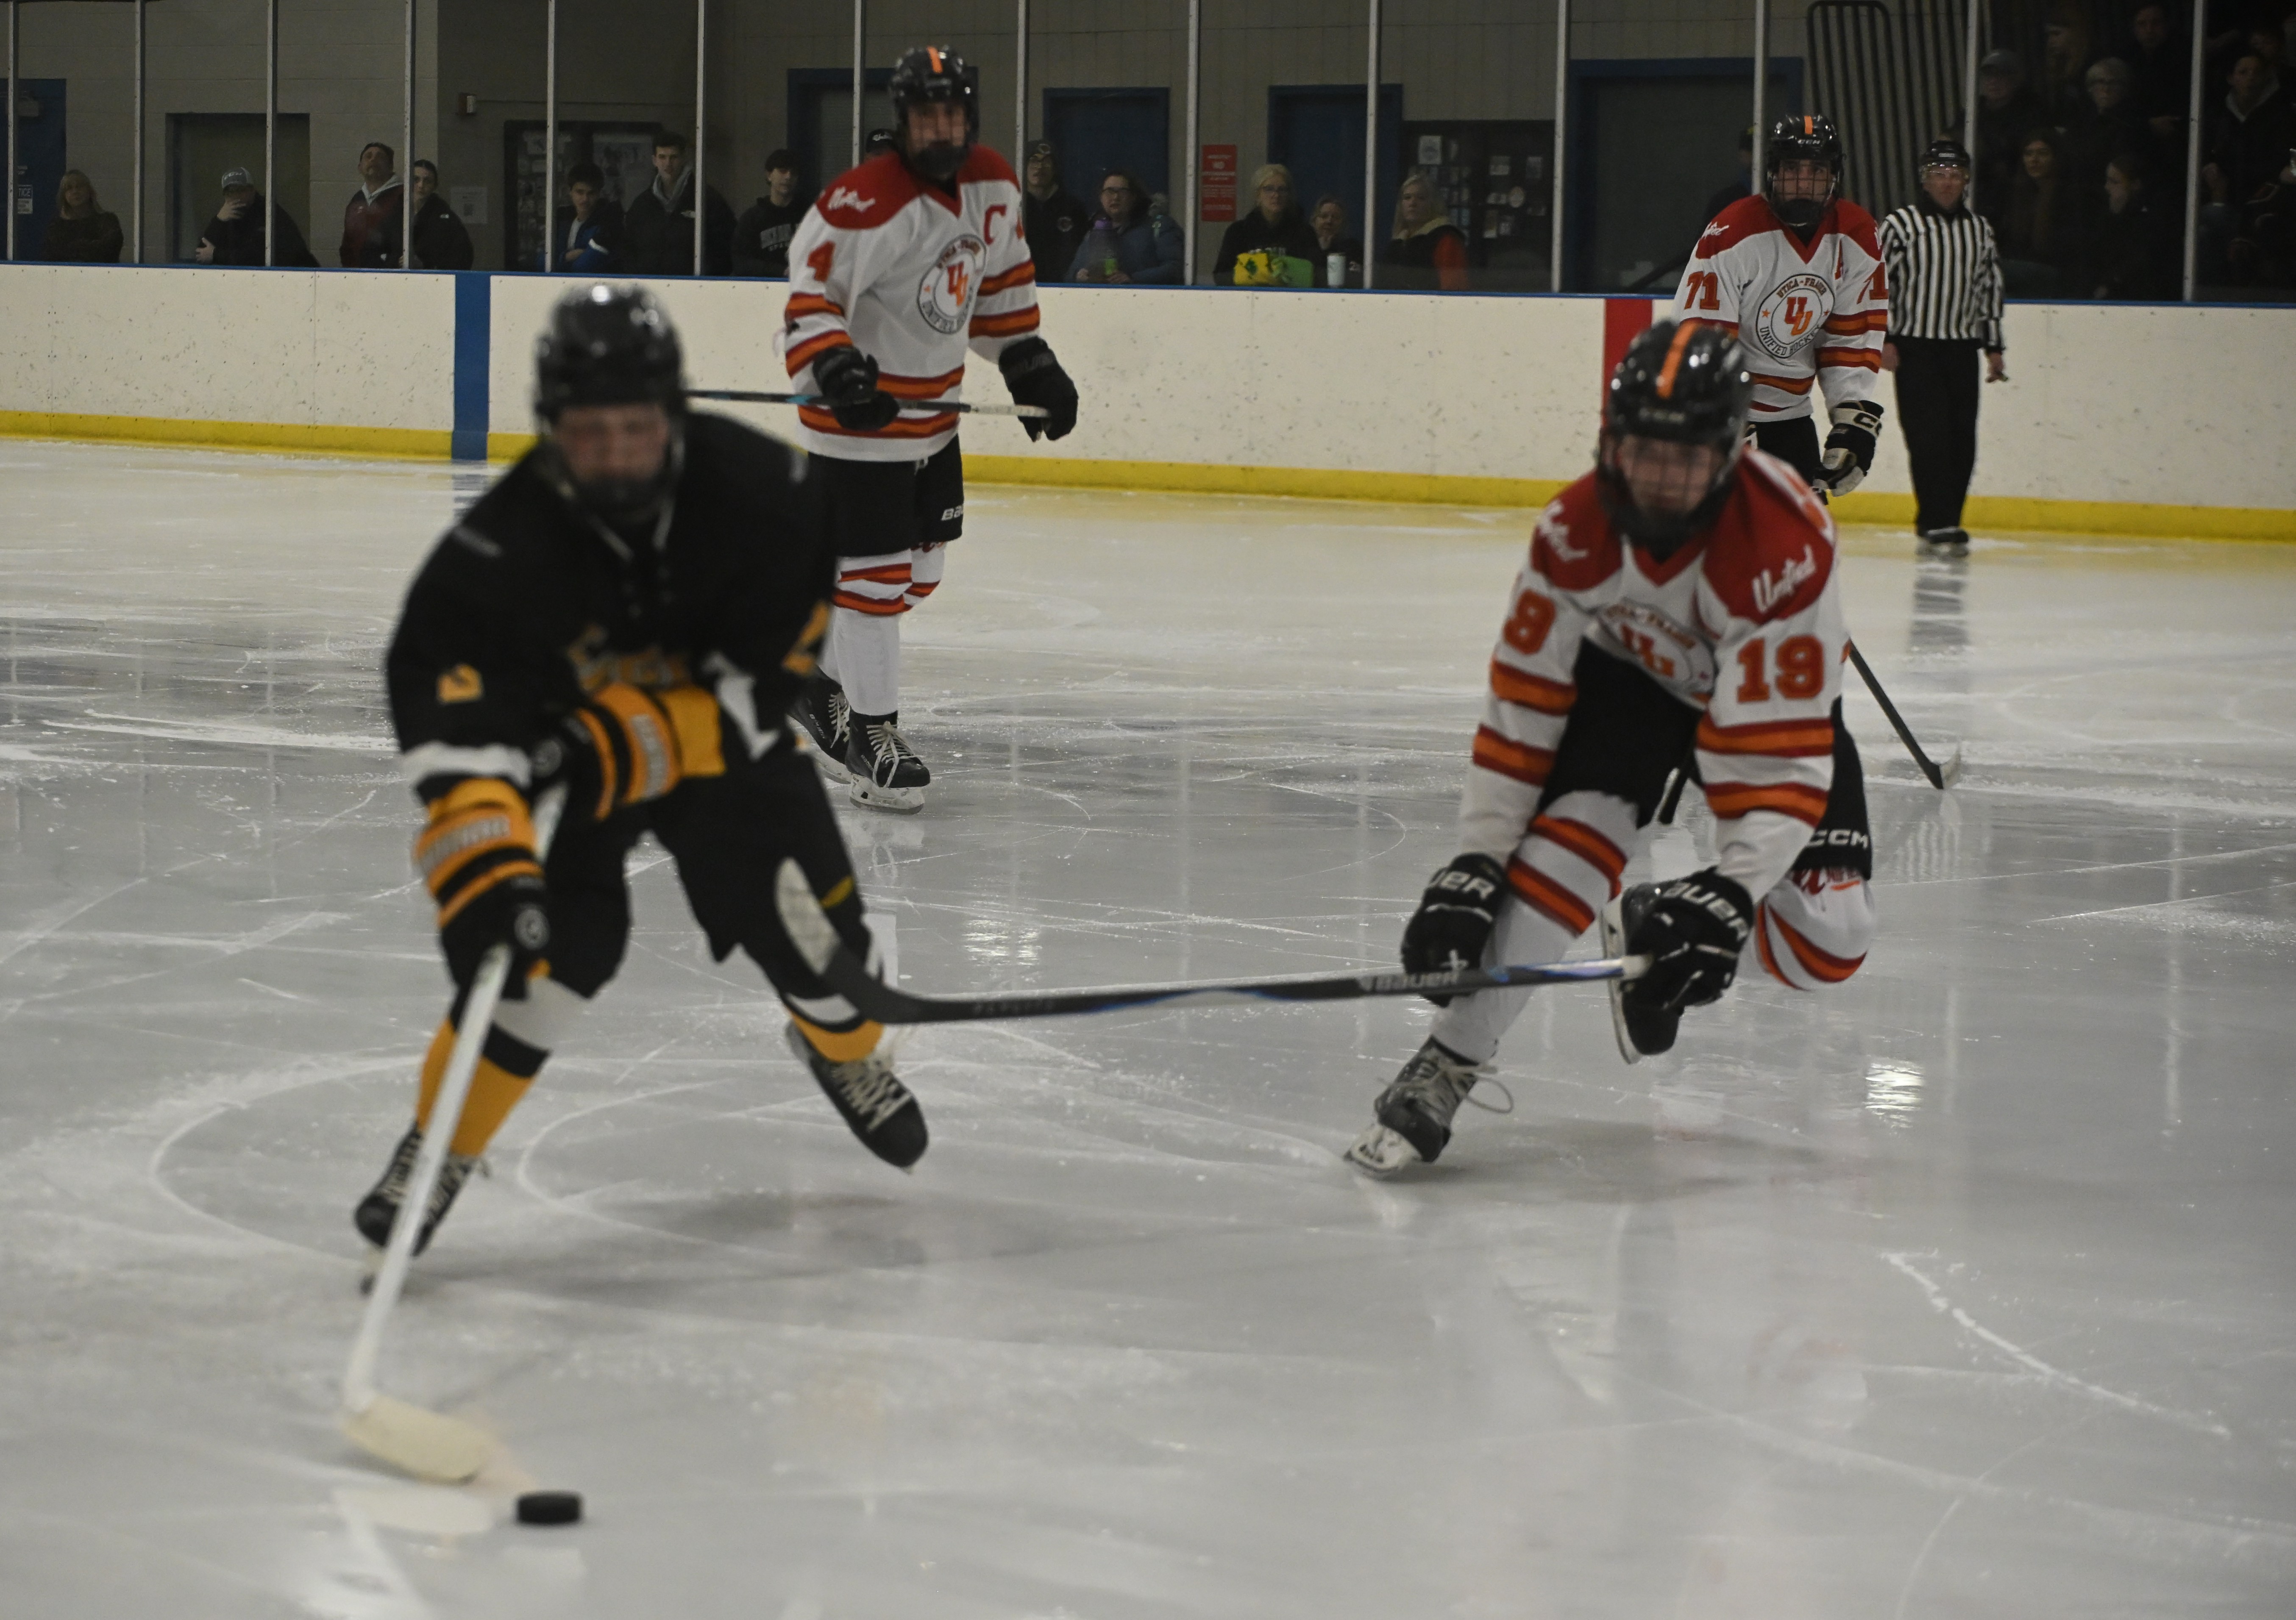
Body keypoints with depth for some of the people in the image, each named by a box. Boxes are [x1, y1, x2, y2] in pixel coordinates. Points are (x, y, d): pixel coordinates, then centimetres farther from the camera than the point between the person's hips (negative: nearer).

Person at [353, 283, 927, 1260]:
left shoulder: (754, 490, -29)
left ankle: (846, 1050, 40)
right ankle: (442, 1143, -7)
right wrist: (487, 871, -54)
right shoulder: (504, 548, -33)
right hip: (564, 739, -2)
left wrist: (636, 741, -32)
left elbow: (768, 675, -23)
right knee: (561, 934, -23)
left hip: (726, 737, 2)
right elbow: (451, 735, -41)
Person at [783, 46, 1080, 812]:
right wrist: (833, 368, -39)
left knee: (921, 567, 17)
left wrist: (1028, 360, 12)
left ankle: (824, 683, 33)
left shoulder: (993, 187, 0)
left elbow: (1001, 279, 16)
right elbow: (811, 293, -25)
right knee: (874, 573, -6)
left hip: (934, 416, 8)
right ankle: (871, 732, 6)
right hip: (861, 415, -8)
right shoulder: (866, 204, -25)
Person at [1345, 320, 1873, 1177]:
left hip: (1767, 692, -1)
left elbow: (1780, 751, -36)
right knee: (1573, 828, -28)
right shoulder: (1576, 529, -26)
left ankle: (1652, 933, 17)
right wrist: (1474, 865, -25)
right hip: (1627, 673, 1)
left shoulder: (1786, 542, -37)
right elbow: (1520, 705, -20)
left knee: (1823, 946, -12)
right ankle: (1447, 1063, -25)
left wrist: (1732, 894, -45)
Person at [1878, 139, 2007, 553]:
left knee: (1961, 438, 1)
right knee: (1929, 434, -12)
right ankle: (1939, 522, -13)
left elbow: (1990, 287, 18)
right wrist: (1884, 339, -9)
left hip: (1962, 348, 5)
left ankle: (1936, 521, 11)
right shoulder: (1900, 225, -3)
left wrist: (1993, 346, 15)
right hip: (1915, 347, -5)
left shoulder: (1979, 230, 13)